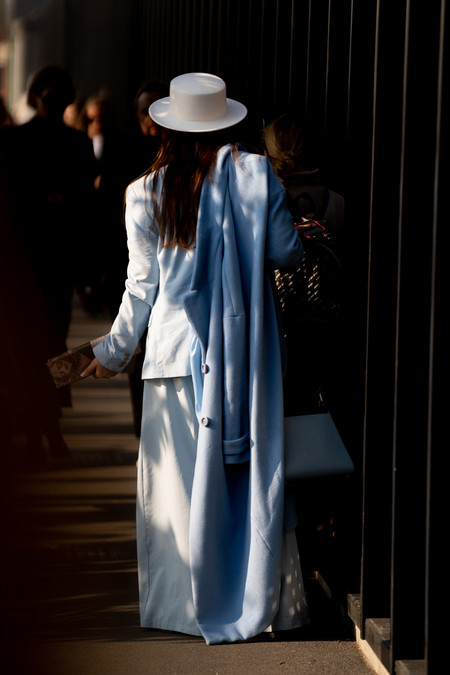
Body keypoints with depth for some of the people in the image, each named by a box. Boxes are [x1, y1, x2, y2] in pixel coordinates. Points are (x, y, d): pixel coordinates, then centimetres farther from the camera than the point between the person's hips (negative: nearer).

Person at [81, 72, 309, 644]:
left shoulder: (146, 193, -3)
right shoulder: (256, 175, -3)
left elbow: (142, 284, 1)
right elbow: (287, 253, 1)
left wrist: (114, 351, 12)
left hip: (177, 349, 0)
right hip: (247, 349, 1)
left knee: (183, 475, 7)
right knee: (252, 467, 8)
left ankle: (190, 603, 12)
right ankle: (261, 599, 13)